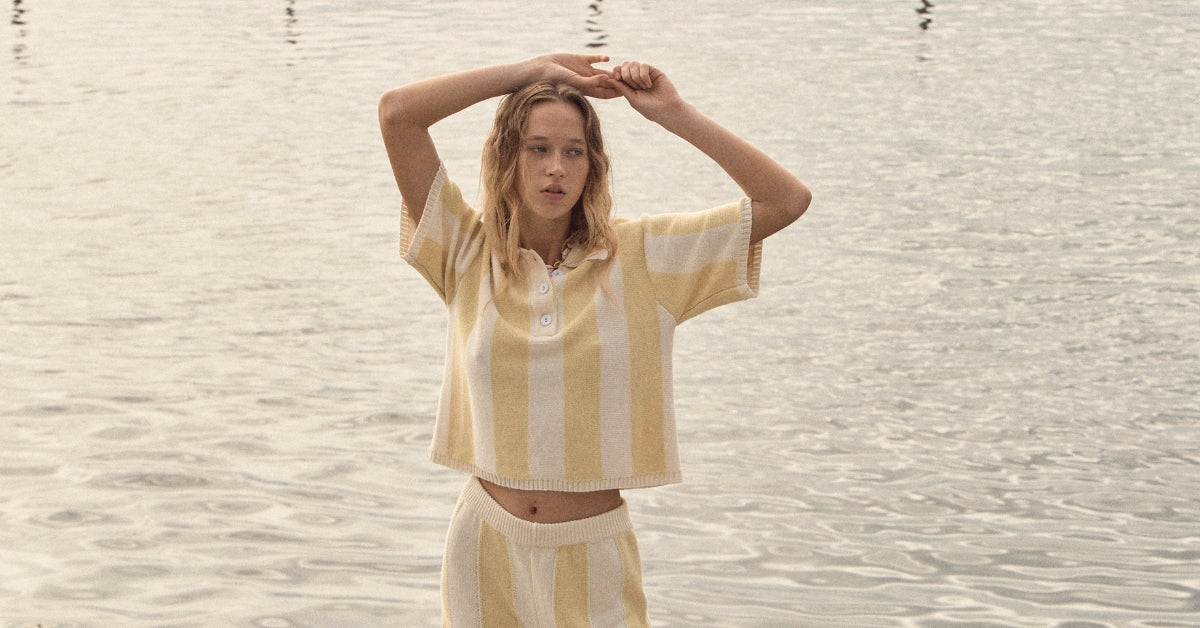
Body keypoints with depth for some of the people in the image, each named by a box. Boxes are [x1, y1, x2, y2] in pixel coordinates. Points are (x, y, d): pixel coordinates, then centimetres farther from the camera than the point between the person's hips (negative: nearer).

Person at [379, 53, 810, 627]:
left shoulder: (638, 257, -1)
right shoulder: (469, 252, -1)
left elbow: (786, 201, -6)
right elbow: (397, 112, -9)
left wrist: (675, 115, -8)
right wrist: (533, 71, -5)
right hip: (488, 550, 0)